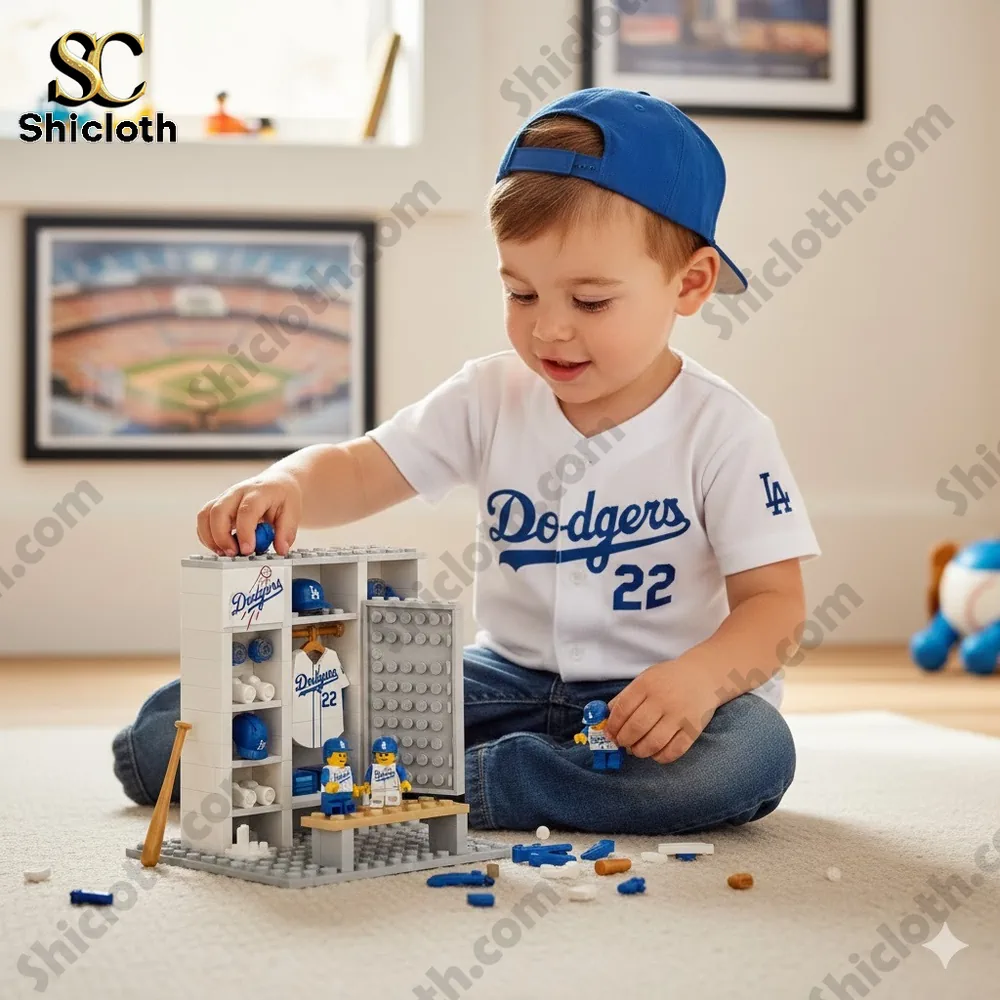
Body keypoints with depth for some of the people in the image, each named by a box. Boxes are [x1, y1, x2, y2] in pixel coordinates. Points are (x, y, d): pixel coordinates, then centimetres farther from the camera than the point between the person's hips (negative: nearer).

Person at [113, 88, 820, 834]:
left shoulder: (722, 432, -10)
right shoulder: (492, 396, 1)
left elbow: (774, 602, -13)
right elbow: (358, 470, 0)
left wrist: (701, 676, -35)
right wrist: (285, 485, -24)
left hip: (647, 703, -1)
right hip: (506, 680, 2)